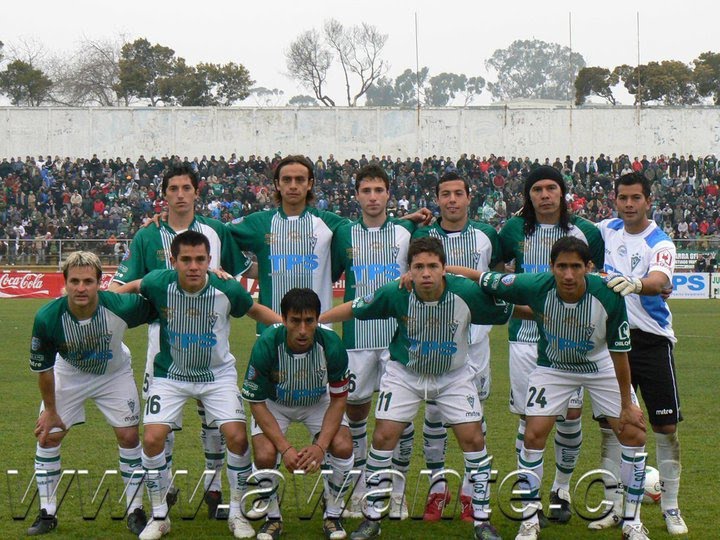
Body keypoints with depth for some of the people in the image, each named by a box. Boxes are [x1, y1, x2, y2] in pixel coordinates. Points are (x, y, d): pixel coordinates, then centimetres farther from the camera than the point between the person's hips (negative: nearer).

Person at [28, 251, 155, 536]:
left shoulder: (121, 307, -36)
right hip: (68, 375, 0)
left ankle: (135, 511, 11)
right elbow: (43, 368, -17)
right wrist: (50, 410, -8)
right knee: (48, 436, -3)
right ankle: (47, 514, 11)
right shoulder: (47, 318, -32)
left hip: (114, 374, 0)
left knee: (129, 436, -4)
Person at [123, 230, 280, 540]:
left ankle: (236, 513, 7)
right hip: (170, 374, 0)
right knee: (152, 438, -13)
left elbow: (254, 310, 1)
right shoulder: (159, 284, -20)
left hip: (217, 374, 0)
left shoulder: (228, 290, -20)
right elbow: (131, 288, 4)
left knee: (236, 436, -14)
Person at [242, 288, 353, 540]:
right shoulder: (266, 345, -32)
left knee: (343, 447, -23)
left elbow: (339, 399, -16)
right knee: (265, 456, -25)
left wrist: (320, 446, -28)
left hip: (318, 402, 1)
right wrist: (286, 448, -29)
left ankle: (333, 515, 2)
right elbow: (257, 403, -21)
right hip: (274, 404, -1)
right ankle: (273, 518, 3)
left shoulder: (331, 345, -29)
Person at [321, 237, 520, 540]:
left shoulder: (468, 293, -26)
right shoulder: (396, 294, -23)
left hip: (454, 376, 0)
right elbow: (354, 309, -10)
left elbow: (511, 312, -10)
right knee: (383, 437, -6)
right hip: (404, 374, 0)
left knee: (473, 438, -6)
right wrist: (311, 321, -7)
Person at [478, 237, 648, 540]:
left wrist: (627, 404, -11)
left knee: (634, 434, -6)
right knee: (533, 435, -10)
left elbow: (619, 352, -19)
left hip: (601, 367, 0)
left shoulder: (609, 296, -31)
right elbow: (486, 280, -16)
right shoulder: (536, 287, -31)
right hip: (553, 366, 0)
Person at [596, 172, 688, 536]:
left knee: (666, 426, -1)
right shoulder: (607, 230, 4)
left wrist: (636, 283, -54)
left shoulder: (659, 243, -13)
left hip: (651, 341, -4)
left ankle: (670, 507, 11)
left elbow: (659, 281, -34)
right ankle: (615, 505, 14)